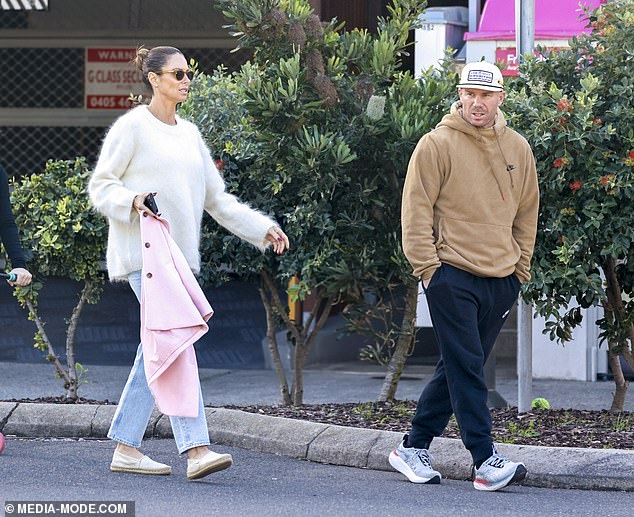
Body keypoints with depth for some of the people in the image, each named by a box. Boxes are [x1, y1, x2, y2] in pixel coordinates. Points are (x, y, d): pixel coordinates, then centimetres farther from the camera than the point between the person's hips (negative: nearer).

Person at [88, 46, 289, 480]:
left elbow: (217, 199, 20)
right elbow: (100, 186, -3)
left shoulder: (189, 134, 18)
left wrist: (264, 229, 11)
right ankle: (196, 449, -24)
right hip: (144, 252, -8)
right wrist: (131, 201, -23)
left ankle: (126, 448, 11)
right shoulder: (133, 127, -3)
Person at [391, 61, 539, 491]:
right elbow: (417, 210, -5)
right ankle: (486, 460, -13)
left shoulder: (518, 149, 11)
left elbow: (527, 214, 20)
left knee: (460, 370, 10)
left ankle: (414, 448, 21)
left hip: (501, 279, 6)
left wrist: (520, 268, 14)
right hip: (452, 276, -6)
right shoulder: (438, 145, -5)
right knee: (466, 369, -10)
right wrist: (427, 267, -9)